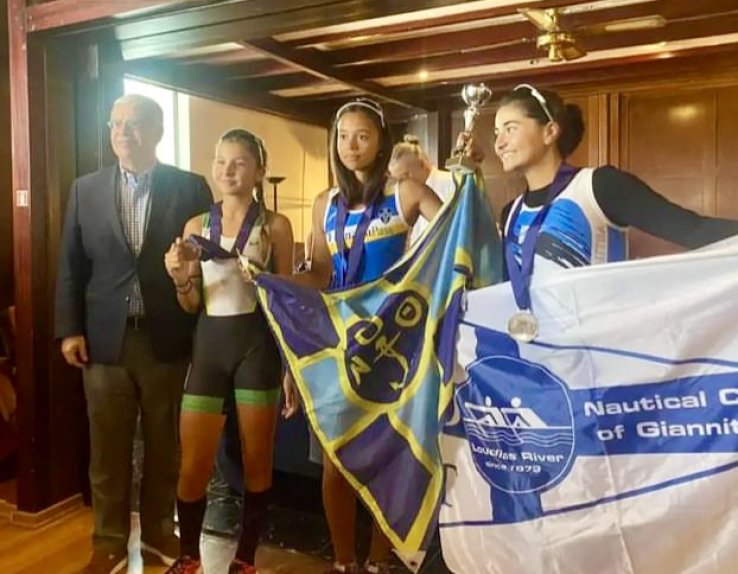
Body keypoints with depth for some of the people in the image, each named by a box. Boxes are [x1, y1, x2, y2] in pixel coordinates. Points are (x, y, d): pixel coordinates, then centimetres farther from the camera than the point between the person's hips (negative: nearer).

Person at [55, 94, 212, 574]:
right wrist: (69, 329, 1)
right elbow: (72, 266, 8)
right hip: (104, 339, 2)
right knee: (108, 449, 10)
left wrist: (204, 331, -5)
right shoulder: (86, 189, 7)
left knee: (164, 445, 12)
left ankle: (159, 531, 30)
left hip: (168, 339, -1)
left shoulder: (191, 188, 0)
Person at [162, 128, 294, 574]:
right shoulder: (196, 226, 9)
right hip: (208, 346, 3)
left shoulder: (276, 225, 0)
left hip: (257, 346, -2)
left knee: (257, 462, 9)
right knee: (193, 466, 6)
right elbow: (192, 305, 12)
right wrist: (181, 279, -10)